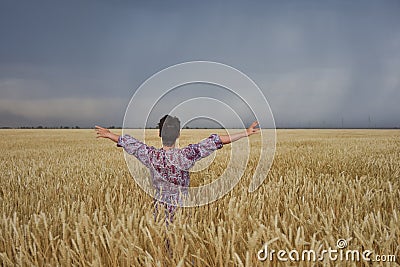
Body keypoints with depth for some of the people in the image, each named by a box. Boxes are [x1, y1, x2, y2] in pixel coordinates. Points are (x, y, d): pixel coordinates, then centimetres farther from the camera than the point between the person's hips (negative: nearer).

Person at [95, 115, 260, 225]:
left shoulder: (151, 156, -9)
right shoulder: (186, 156, -18)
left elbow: (129, 143, 6)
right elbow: (213, 142, -18)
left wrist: (108, 134, 23)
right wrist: (245, 133, -17)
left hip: (159, 207, 3)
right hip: (181, 208, -2)